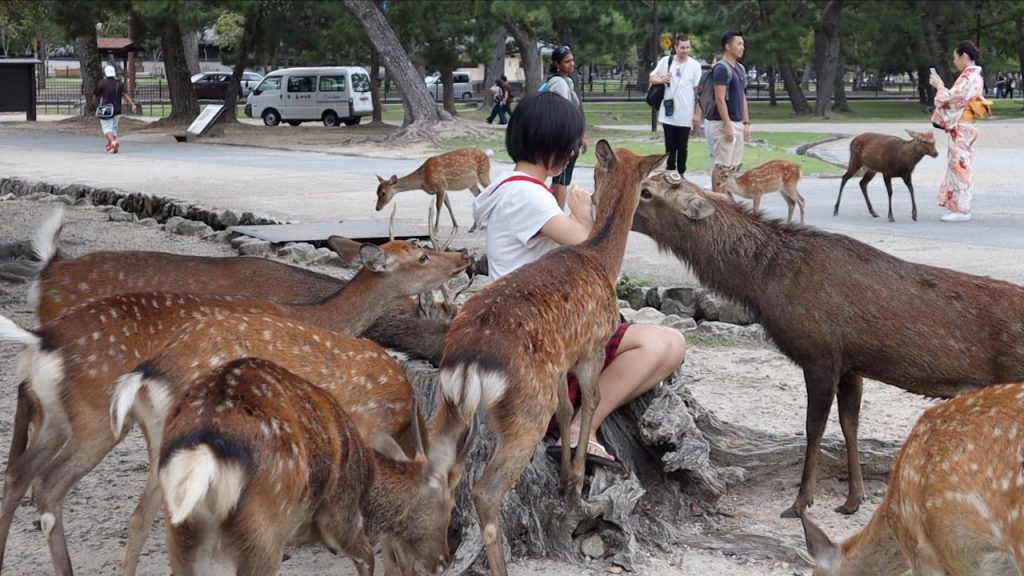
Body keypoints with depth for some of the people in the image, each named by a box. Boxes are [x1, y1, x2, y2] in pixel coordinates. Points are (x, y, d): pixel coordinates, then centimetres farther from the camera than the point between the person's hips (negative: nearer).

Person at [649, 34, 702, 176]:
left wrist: (698, 113, -6)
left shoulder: (694, 65, -2)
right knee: (670, 146, 7)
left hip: (685, 115, -1)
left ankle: (681, 174, 14)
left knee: (682, 147, 6)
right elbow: (652, 78, 12)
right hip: (668, 113, 2)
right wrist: (660, 80, -11)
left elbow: (699, 91, -2)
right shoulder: (665, 61, 2)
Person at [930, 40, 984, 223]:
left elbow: (951, 98, -18)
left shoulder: (968, 77, -17)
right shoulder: (976, 76, 14)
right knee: (962, 166, 12)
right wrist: (943, 87, 12)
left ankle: (961, 210, -4)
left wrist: (939, 86, -5)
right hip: (965, 127, 10)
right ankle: (960, 207, 15)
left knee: (960, 166, -6)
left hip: (961, 127, -10)